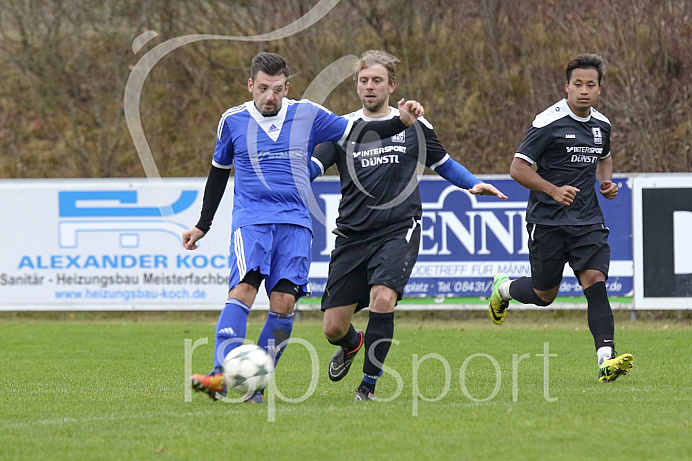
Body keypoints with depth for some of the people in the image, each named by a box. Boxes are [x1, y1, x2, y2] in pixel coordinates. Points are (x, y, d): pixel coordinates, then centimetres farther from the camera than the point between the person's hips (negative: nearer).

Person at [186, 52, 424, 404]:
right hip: (250, 219, -1)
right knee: (243, 288, -24)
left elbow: (358, 134, 11)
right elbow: (218, 172, 21)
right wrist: (202, 226, 24)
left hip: (295, 222, 1)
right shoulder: (233, 121, 7)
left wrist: (402, 122, -5)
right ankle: (222, 375, -34)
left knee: (284, 302, -12)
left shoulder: (307, 115, 7)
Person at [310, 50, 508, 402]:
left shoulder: (413, 126, 9)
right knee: (333, 327, 1)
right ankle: (352, 345, 41)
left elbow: (442, 162, 22)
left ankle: (368, 385, -11)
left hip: (398, 231, -1)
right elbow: (311, 168, -4)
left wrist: (473, 184, 6)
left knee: (382, 298, -27)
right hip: (352, 235, 1)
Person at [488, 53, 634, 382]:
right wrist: (554, 191, -24)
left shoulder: (601, 124, 8)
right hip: (547, 221, -4)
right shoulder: (549, 122, -12)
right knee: (544, 295, 8)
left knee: (595, 281, -16)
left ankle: (606, 359, -24)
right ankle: (502, 288, 41)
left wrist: (606, 182, 8)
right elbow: (518, 169, -12)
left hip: (587, 220, 4)